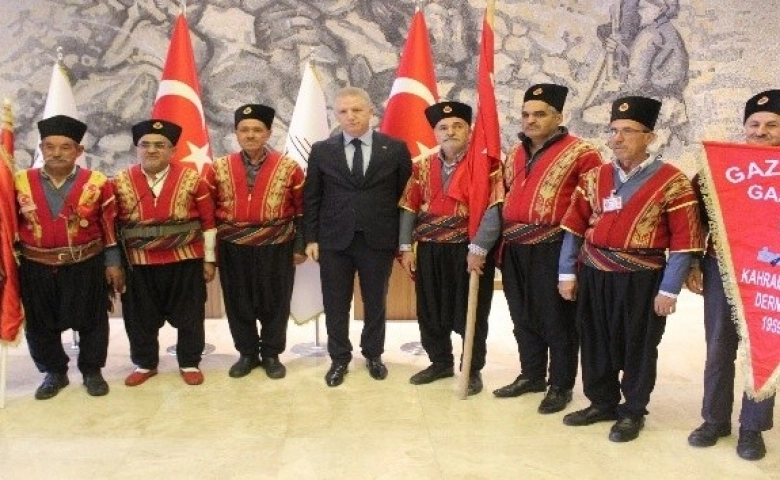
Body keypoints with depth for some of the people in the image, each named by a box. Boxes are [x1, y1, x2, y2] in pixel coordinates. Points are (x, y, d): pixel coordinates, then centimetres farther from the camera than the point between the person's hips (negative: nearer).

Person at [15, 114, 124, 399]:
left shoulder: (97, 183, -6)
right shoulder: (21, 183, -1)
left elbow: (110, 228, -2)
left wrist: (113, 263, -3)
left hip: (86, 266, -2)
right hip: (36, 268, 2)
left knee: (91, 321, 10)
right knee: (40, 325, 12)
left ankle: (92, 371, 28)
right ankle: (54, 373, 32)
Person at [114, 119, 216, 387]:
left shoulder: (192, 179, -5)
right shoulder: (121, 182, 0)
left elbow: (208, 222, -2)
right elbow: (113, 225, 6)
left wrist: (209, 259, -2)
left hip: (185, 261, -1)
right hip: (138, 264, 2)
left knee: (189, 316, 9)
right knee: (141, 317, 12)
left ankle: (189, 363, 26)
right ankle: (144, 364, 31)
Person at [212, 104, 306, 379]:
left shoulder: (288, 168, -4)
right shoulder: (220, 168, 2)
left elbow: (301, 211, 0)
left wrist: (299, 246, -2)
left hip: (275, 248, -2)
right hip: (233, 248, 2)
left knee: (275, 303, 7)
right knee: (238, 303, 10)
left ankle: (271, 355, 23)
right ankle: (247, 354, 26)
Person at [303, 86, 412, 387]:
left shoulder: (395, 149, 0)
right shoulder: (322, 151, 4)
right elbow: (311, 198, 5)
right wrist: (311, 238, -1)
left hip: (379, 240, 0)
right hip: (334, 240, 1)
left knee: (375, 302, 13)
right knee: (335, 304, 8)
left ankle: (373, 355, 32)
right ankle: (339, 359, 25)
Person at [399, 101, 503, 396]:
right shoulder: (422, 167, 6)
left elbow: (494, 211, -15)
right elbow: (409, 209, 7)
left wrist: (478, 249, -20)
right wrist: (406, 247, 1)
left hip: (469, 251, -4)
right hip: (430, 251, 5)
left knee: (470, 314, 7)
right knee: (430, 312, 13)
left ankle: (473, 370, 24)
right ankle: (440, 363, 32)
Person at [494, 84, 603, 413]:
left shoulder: (580, 153, -7)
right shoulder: (515, 153, 14)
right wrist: (500, 241, 17)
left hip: (553, 249, -7)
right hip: (515, 249, 7)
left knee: (557, 319, 4)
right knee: (523, 317, 15)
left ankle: (561, 386, 18)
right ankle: (531, 375, 31)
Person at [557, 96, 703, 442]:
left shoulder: (672, 182, -9)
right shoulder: (595, 177, 5)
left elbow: (684, 239, -9)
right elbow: (574, 224, 8)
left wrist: (669, 290, -10)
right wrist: (567, 272, 4)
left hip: (642, 280, -4)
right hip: (593, 275, 5)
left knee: (638, 348, 9)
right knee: (595, 344, 14)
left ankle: (633, 412, 27)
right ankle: (602, 404, 32)